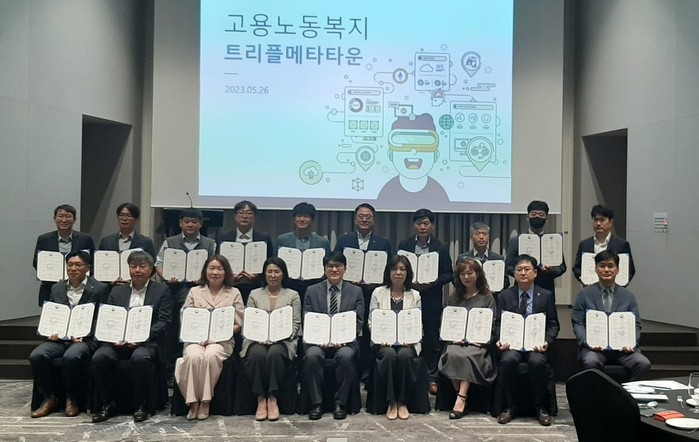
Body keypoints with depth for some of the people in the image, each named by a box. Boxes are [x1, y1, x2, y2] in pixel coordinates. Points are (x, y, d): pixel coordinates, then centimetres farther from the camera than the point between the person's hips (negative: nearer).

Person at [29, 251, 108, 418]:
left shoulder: (99, 289, 2)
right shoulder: (57, 288, 17)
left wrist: (82, 335, -15)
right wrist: (51, 332, -3)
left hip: (85, 339, -4)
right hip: (59, 337, 5)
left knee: (71, 357, -35)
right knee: (36, 356, -24)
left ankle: (71, 399, -12)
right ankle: (49, 399, -6)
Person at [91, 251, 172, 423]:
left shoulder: (162, 291, 7)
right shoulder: (117, 291, 19)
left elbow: (163, 322, -2)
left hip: (147, 342, -3)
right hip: (119, 341, 3)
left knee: (140, 358, -36)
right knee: (99, 357, -26)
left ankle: (140, 405, -17)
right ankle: (107, 403, -8)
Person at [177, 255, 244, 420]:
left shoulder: (234, 293, 12)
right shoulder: (194, 292, 16)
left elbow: (238, 325, 8)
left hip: (222, 341, -1)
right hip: (196, 339, 1)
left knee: (210, 356, -35)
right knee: (194, 356, -34)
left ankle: (205, 402, -23)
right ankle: (193, 401, -21)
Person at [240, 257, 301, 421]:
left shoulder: (293, 295, 12)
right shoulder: (254, 294, 16)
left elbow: (295, 324, 5)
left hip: (283, 340, -1)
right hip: (257, 339, 1)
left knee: (275, 353, -36)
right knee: (257, 354, -34)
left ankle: (272, 398, -27)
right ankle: (260, 398, -24)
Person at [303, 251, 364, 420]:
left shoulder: (356, 292, 12)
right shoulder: (312, 291, 13)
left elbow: (358, 321, 4)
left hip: (345, 341, 0)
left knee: (345, 356, -34)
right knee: (312, 356, -32)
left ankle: (340, 403, -19)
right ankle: (316, 403, -19)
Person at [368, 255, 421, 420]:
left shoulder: (415, 295, 12)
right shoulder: (378, 293, 10)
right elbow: (372, 321, 6)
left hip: (407, 342, 1)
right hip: (384, 342, 0)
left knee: (404, 355, -33)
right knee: (389, 355, -34)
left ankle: (402, 402, -18)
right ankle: (391, 402, -21)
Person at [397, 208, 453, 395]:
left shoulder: (441, 247, 2)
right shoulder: (404, 245, 6)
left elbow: (448, 274, 1)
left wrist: (433, 283, -15)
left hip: (432, 300, -1)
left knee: (432, 339, 4)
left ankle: (432, 378, 13)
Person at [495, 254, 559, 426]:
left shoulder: (546, 295, 8)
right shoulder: (505, 295, 9)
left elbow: (553, 325, 7)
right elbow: (498, 323, 8)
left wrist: (546, 341, -12)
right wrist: (501, 340, -12)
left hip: (536, 344, 0)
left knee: (537, 362, -34)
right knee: (507, 360, -32)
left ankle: (541, 407, -14)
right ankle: (509, 406, -14)